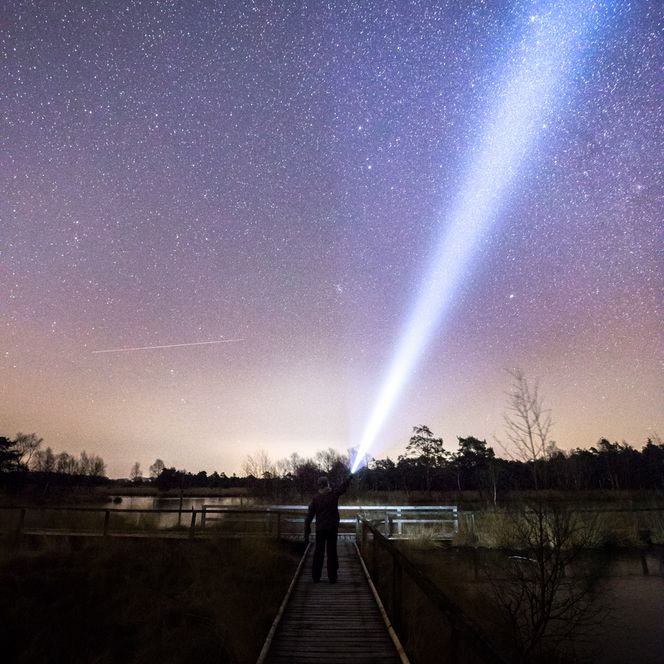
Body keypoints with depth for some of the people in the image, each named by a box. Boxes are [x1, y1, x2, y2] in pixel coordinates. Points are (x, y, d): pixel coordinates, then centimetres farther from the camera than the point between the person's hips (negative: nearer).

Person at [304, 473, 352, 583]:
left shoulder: (315, 498, -1)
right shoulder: (334, 494, -4)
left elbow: (309, 516, -2)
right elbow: (344, 487, 14)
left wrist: (306, 533, 2)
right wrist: (349, 477, 34)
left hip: (320, 529, 2)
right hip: (332, 528, -1)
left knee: (318, 552, 8)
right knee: (332, 552, 4)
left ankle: (316, 577, 12)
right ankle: (332, 577, 7)